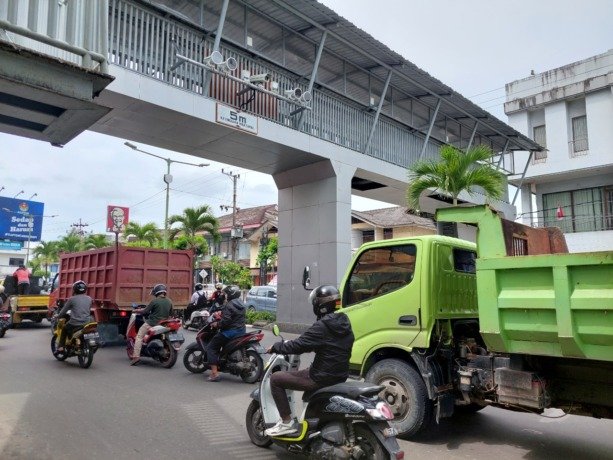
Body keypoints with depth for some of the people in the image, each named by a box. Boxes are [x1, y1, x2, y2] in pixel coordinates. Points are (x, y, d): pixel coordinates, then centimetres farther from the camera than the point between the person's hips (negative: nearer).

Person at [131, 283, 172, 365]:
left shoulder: (154, 301, -13)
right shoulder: (169, 301, 4)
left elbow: (146, 311, -7)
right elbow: (170, 313, 13)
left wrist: (137, 311, 11)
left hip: (152, 323, -6)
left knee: (139, 336, 4)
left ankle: (136, 356, -8)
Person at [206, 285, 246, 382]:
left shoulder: (229, 305, -17)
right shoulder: (241, 304, 11)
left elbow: (225, 320, -25)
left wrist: (217, 324, -9)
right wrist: (221, 314, 20)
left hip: (230, 332, -9)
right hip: (241, 330, 10)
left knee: (211, 348, -3)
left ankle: (214, 373, -11)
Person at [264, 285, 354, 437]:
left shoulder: (322, 326, -20)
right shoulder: (344, 323, 5)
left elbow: (298, 346, -20)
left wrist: (275, 347, -4)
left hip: (322, 378, -9)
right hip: (340, 376, 9)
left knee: (276, 379, 1)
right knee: (306, 372, 38)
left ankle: (287, 422, 3)